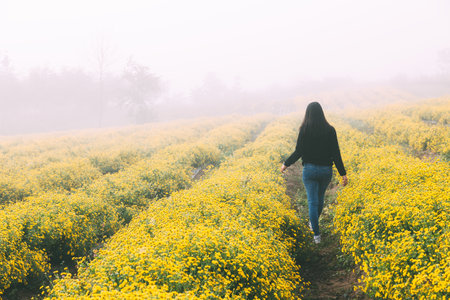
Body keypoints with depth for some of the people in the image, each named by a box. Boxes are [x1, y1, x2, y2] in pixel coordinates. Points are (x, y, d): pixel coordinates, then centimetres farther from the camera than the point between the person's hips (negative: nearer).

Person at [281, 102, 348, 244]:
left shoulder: (305, 130, -10)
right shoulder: (330, 130, -5)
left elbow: (299, 151, -9)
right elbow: (336, 153, -6)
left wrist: (286, 164, 6)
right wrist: (343, 173, -2)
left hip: (310, 170, -3)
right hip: (326, 170, 3)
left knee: (312, 201, 3)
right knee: (320, 198, 24)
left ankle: (317, 234, -3)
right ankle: (313, 223, 45)